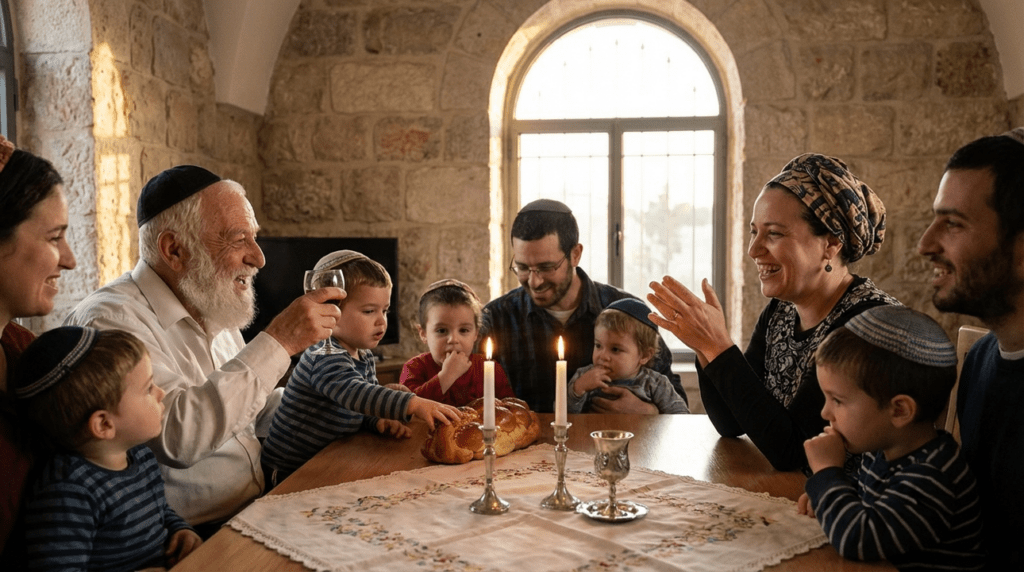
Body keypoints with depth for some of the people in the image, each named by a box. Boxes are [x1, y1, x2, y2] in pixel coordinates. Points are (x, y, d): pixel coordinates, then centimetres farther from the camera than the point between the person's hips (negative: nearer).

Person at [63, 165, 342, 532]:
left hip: (256, 511, 8)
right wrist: (277, 342, -24)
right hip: (191, 539, -8)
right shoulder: (111, 321, -14)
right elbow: (177, 435, -28)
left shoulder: (212, 309, 15)